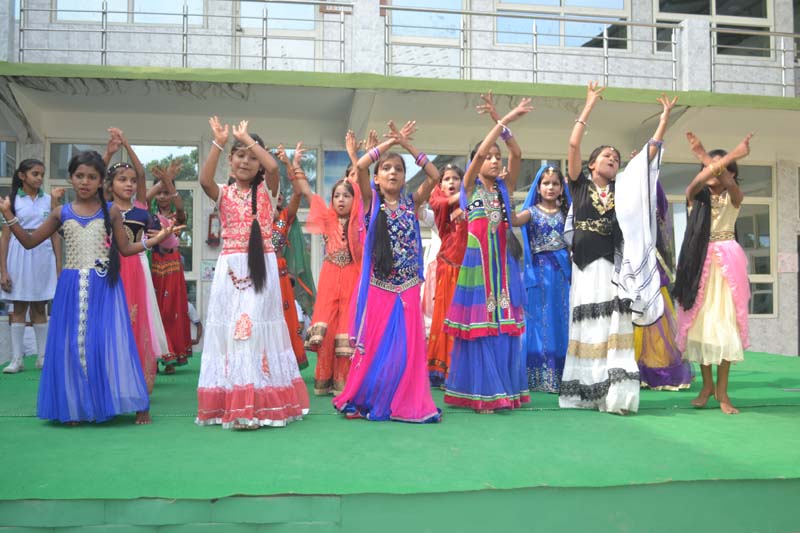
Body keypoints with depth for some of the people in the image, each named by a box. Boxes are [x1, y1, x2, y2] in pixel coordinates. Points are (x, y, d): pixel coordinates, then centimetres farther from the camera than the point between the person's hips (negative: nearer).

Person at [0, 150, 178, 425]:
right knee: (71, 345, 4)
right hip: (72, 287, 2)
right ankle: (75, 406, 16)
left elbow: (125, 248, 6)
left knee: (109, 343, -5)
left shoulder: (111, 212, 2)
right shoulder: (61, 213, 6)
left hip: (104, 287, -2)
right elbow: (29, 242, 11)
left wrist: (155, 239, -6)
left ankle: (138, 405, 1)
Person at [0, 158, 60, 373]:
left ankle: (43, 357, 15)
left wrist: (59, 266, 2)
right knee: (19, 308, 4)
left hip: (43, 254, 1)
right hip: (19, 253, -1)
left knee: (39, 308, 9)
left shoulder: (49, 200, 6)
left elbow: (55, 235, 6)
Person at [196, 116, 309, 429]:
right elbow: (204, 180, -13)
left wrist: (248, 138, -6)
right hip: (231, 268, 2)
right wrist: (219, 143, -15)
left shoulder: (266, 191, 6)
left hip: (261, 267, -1)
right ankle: (231, 403, 10)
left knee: (259, 325, -1)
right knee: (230, 326, 3)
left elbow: (273, 166, -14)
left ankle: (262, 402, 2)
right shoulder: (224, 194, 8)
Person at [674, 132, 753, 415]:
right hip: (699, 260, 2)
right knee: (700, 322, 1)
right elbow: (697, 182, -19)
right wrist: (731, 155, -26)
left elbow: (729, 184, -22)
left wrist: (705, 156, -30)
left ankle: (722, 390, 2)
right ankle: (707, 384, 14)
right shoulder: (696, 195, 6)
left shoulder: (734, 197, 2)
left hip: (726, 261, -1)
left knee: (724, 322, -5)